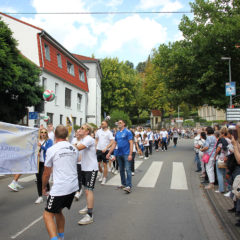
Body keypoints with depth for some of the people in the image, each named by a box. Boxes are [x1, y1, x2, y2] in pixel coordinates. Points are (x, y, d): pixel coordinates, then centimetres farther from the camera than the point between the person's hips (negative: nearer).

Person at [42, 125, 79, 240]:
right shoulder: (74, 149, 7)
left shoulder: (51, 150, -9)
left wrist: (44, 187, 14)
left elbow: (46, 173, -1)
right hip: (73, 187, 7)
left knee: (48, 215, 3)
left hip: (59, 188, -7)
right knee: (58, 211, 24)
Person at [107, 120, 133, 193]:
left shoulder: (127, 132, -7)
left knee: (127, 169, -9)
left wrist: (130, 154, -19)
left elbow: (131, 143, -12)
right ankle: (123, 184, 24)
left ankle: (129, 186, -8)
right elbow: (114, 144, 16)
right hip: (119, 154, 7)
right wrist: (109, 153, 12)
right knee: (121, 170, 13)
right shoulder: (117, 133, 12)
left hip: (126, 154, -7)